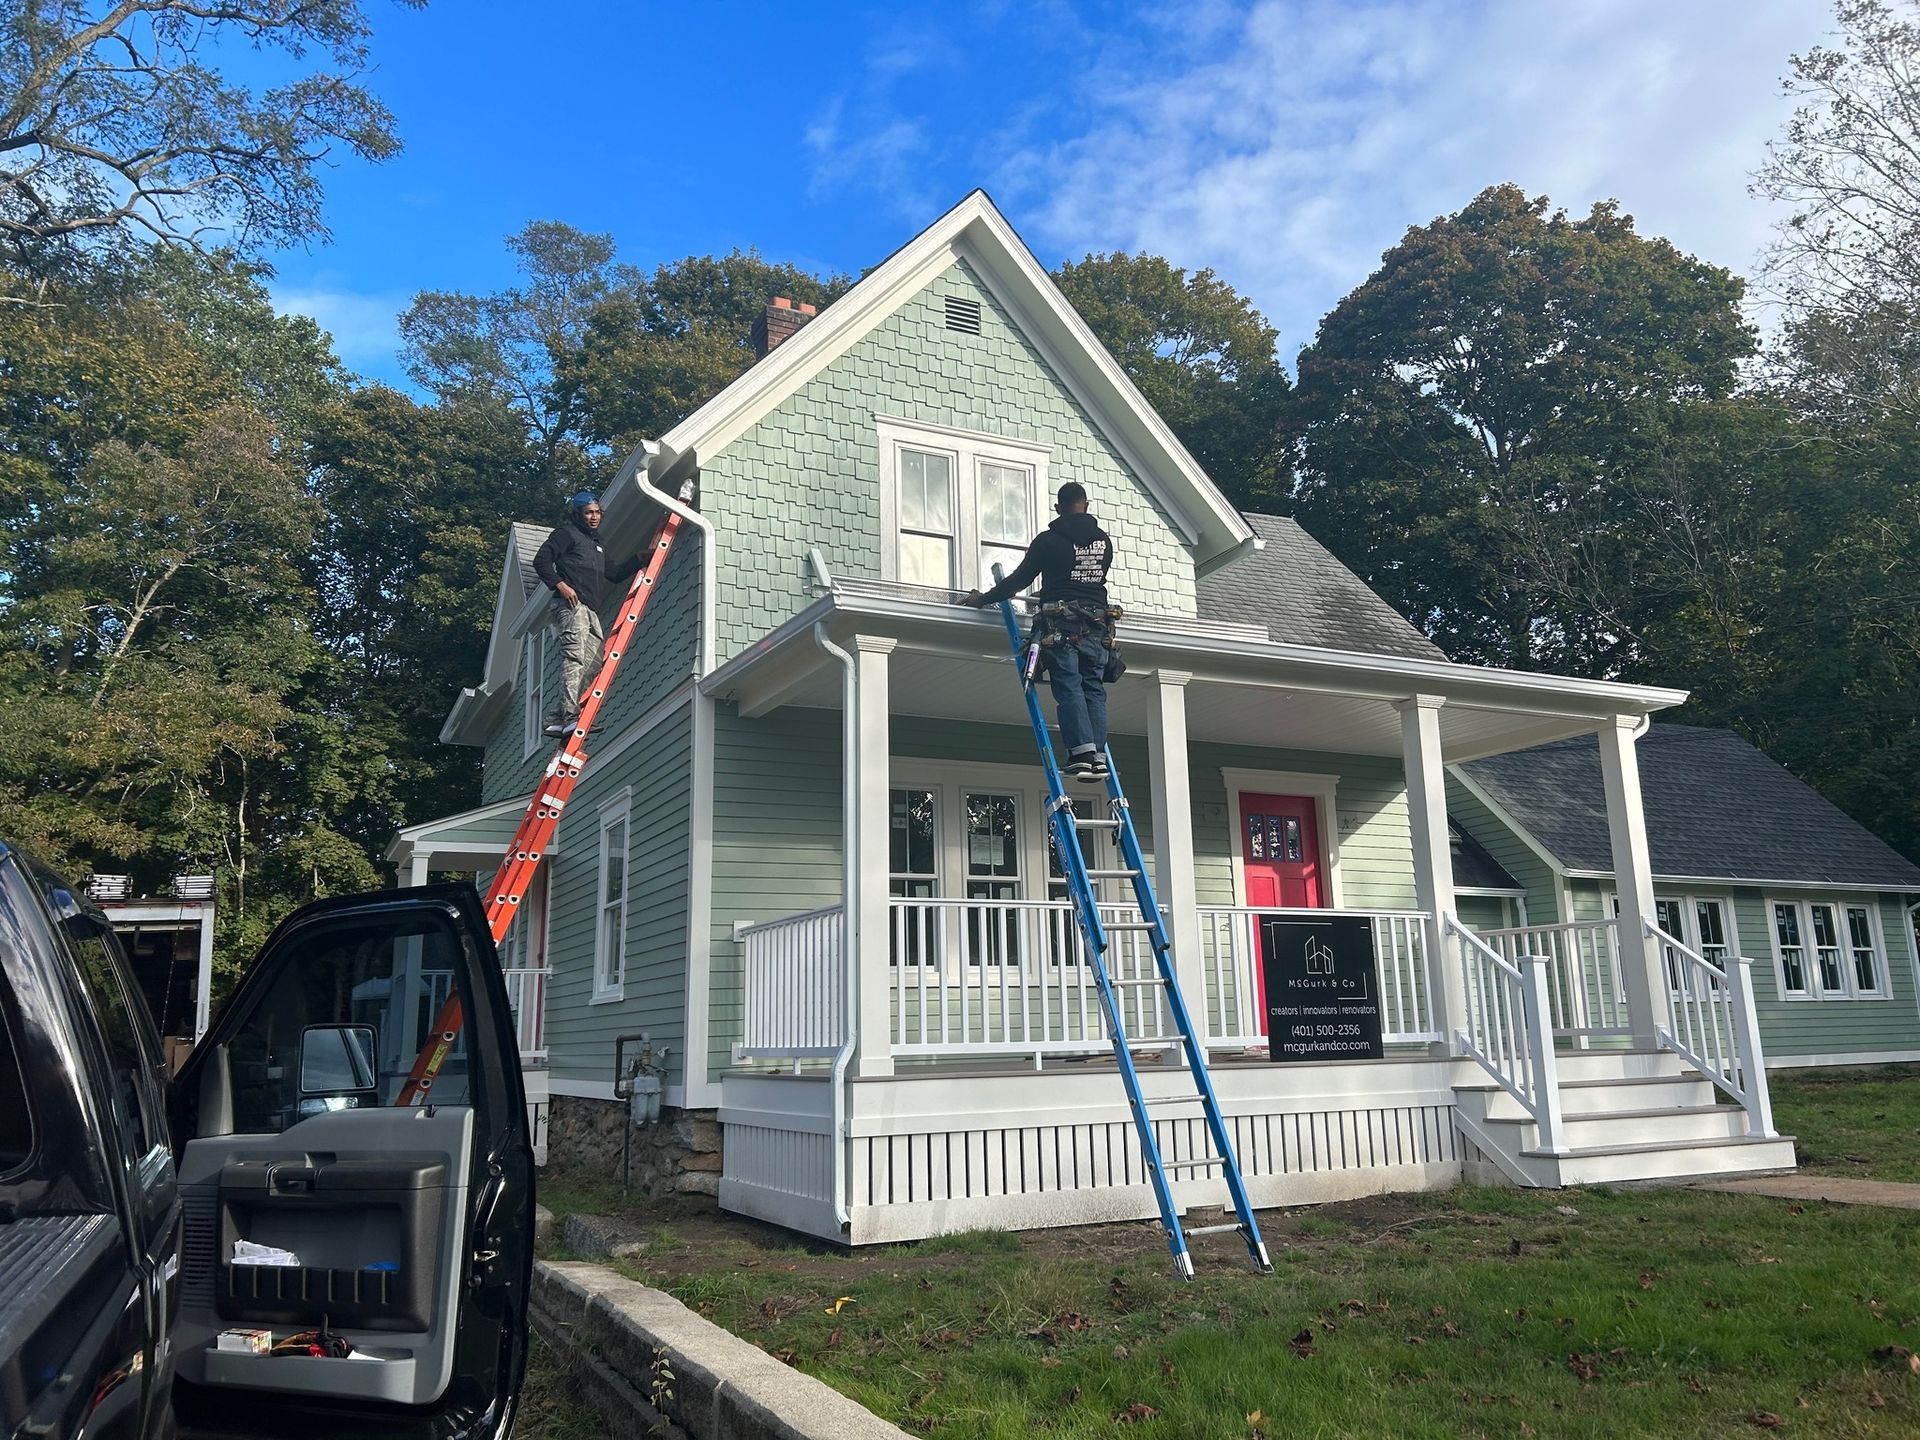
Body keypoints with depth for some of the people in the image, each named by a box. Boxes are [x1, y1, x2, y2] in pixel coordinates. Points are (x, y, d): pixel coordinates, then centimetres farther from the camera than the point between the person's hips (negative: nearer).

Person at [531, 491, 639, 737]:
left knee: (593, 664, -1)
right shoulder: (567, 534, 7)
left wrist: (640, 559, 23)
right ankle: (570, 716, -32)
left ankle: (557, 719, -2)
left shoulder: (597, 543, 31)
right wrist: (560, 585, -16)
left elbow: (613, 575, 30)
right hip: (571, 605, -8)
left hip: (591, 611, 9)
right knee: (574, 657, -21)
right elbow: (541, 561, -3)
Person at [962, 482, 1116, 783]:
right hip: (1098, 622, 4)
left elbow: (1020, 579, 2)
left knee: (1069, 688, -7)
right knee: (1094, 688, 4)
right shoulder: (1104, 540, 14)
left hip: (1062, 622, -4)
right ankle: (1099, 755, -5)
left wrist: (984, 599, 14)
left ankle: (1082, 752, -18)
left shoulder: (1049, 540, 0)